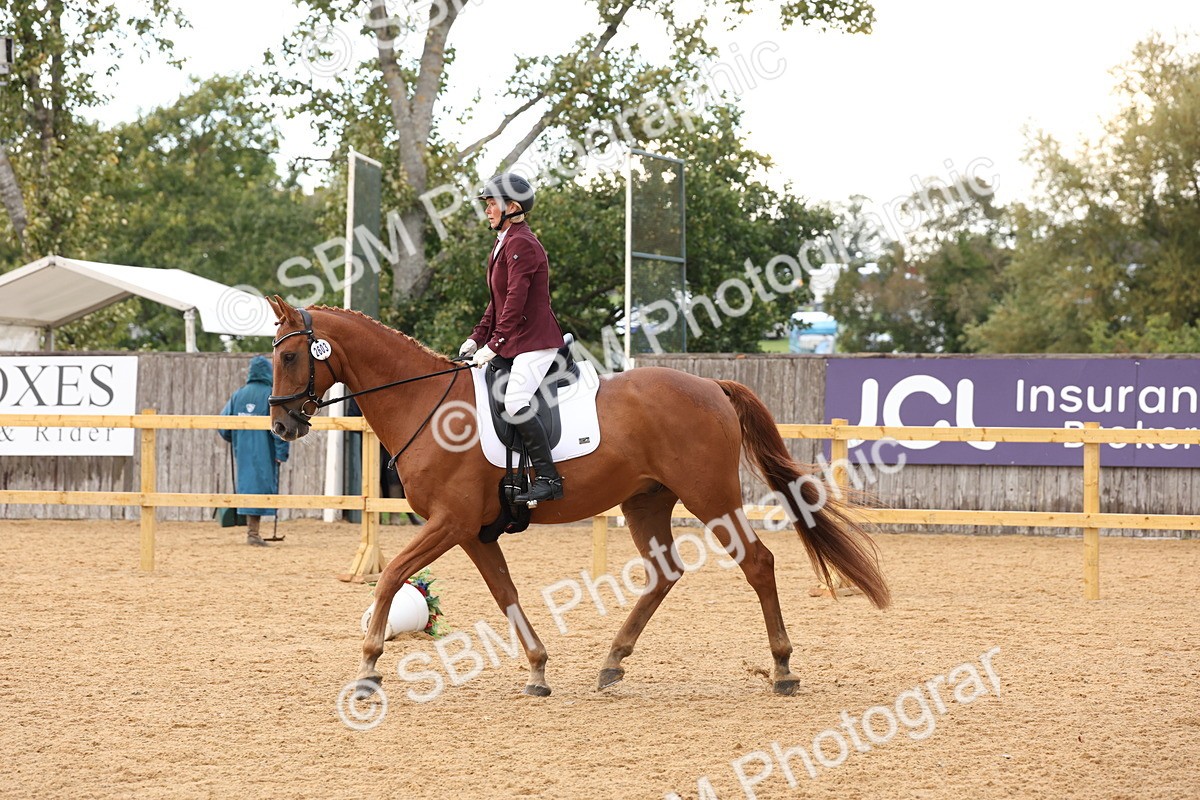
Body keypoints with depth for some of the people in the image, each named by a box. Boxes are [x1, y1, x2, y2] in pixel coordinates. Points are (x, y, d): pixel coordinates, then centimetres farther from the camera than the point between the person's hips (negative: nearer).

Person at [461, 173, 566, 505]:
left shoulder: (521, 244, -15)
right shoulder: (504, 243, 18)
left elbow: (515, 301, -22)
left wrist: (494, 345, -24)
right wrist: (477, 338, 14)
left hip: (534, 340, -11)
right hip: (514, 342, 11)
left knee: (515, 402, -23)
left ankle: (548, 478, -22)